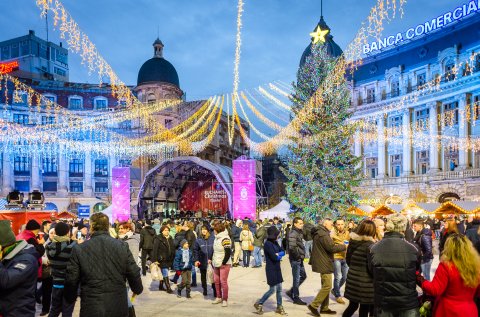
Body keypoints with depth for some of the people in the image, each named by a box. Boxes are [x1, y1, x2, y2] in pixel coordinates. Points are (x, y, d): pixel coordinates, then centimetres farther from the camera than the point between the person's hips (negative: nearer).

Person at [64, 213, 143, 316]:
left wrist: (70, 298, 18)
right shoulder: (122, 246, -5)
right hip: (118, 307, 1)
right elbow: (134, 274, -1)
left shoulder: (79, 249, -7)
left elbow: (71, 280, -1)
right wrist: (137, 289, 20)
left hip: (91, 308, -1)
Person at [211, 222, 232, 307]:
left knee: (223, 281, -5)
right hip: (216, 264, 9)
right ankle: (219, 297, 25)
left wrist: (223, 263, -17)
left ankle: (225, 300, 4)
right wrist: (213, 260, 13)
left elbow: (228, 252, -20)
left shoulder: (225, 238, -16)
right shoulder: (217, 238, 12)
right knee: (216, 281, 12)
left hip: (224, 264, -9)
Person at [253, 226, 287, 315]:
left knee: (279, 288, 11)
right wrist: (279, 256, -3)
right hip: (271, 269, -8)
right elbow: (274, 257, -23)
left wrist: (278, 254, -15)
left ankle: (279, 307, 23)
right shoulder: (268, 244, -19)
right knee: (272, 289, -2)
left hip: (277, 268, 8)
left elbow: (283, 251, 4)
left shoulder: (275, 242, 9)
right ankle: (259, 304, 14)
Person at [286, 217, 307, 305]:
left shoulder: (299, 232, 13)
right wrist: (300, 256, -15)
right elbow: (292, 248, -25)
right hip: (295, 259, -10)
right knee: (296, 279, 0)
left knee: (303, 276, 17)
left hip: (299, 259, 10)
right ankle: (296, 298, 12)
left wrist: (302, 255, 8)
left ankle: (291, 291, 26)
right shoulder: (293, 234, -17)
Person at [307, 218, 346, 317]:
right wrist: (343, 246, -9)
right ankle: (313, 305, -2)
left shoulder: (319, 232, 15)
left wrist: (337, 245, 8)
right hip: (324, 263, -11)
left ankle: (324, 308, 21)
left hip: (322, 263, 11)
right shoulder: (323, 234, -20)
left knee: (325, 286, 15)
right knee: (327, 286, -7)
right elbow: (332, 248, -22)